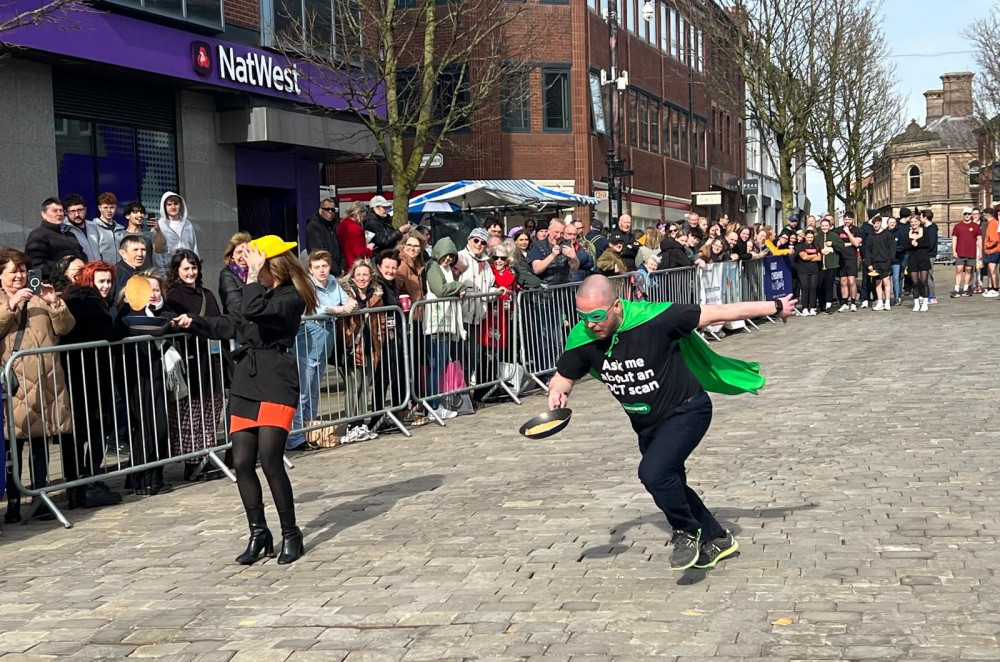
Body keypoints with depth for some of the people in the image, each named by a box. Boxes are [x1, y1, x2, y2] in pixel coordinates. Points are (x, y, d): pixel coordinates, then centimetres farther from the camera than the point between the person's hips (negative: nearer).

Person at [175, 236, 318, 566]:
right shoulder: (263, 291, 16)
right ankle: (258, 534, 13)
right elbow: (236, 327, 31)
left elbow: (255, 312, -25)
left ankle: (290, 535, 1)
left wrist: (253, 275, -15)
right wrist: (196, 322, 34)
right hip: (246, 383, 8)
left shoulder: (291, 297, -7)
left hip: (276, 384, -8)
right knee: (242, 462, 1)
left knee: (270, 460, -14)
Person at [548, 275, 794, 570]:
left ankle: (688, 532, 0)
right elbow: (564, 376, 5)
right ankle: (716, 539, 43)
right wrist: (558, 392, -20)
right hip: (646, 424, 7)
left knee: (653, 472, -26)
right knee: (670, 487, 18)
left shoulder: (653, 319, -29)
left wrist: (774, 308, -10)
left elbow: (716, 313, -20)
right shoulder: (581, 340, -15)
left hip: (686, 411, -7)